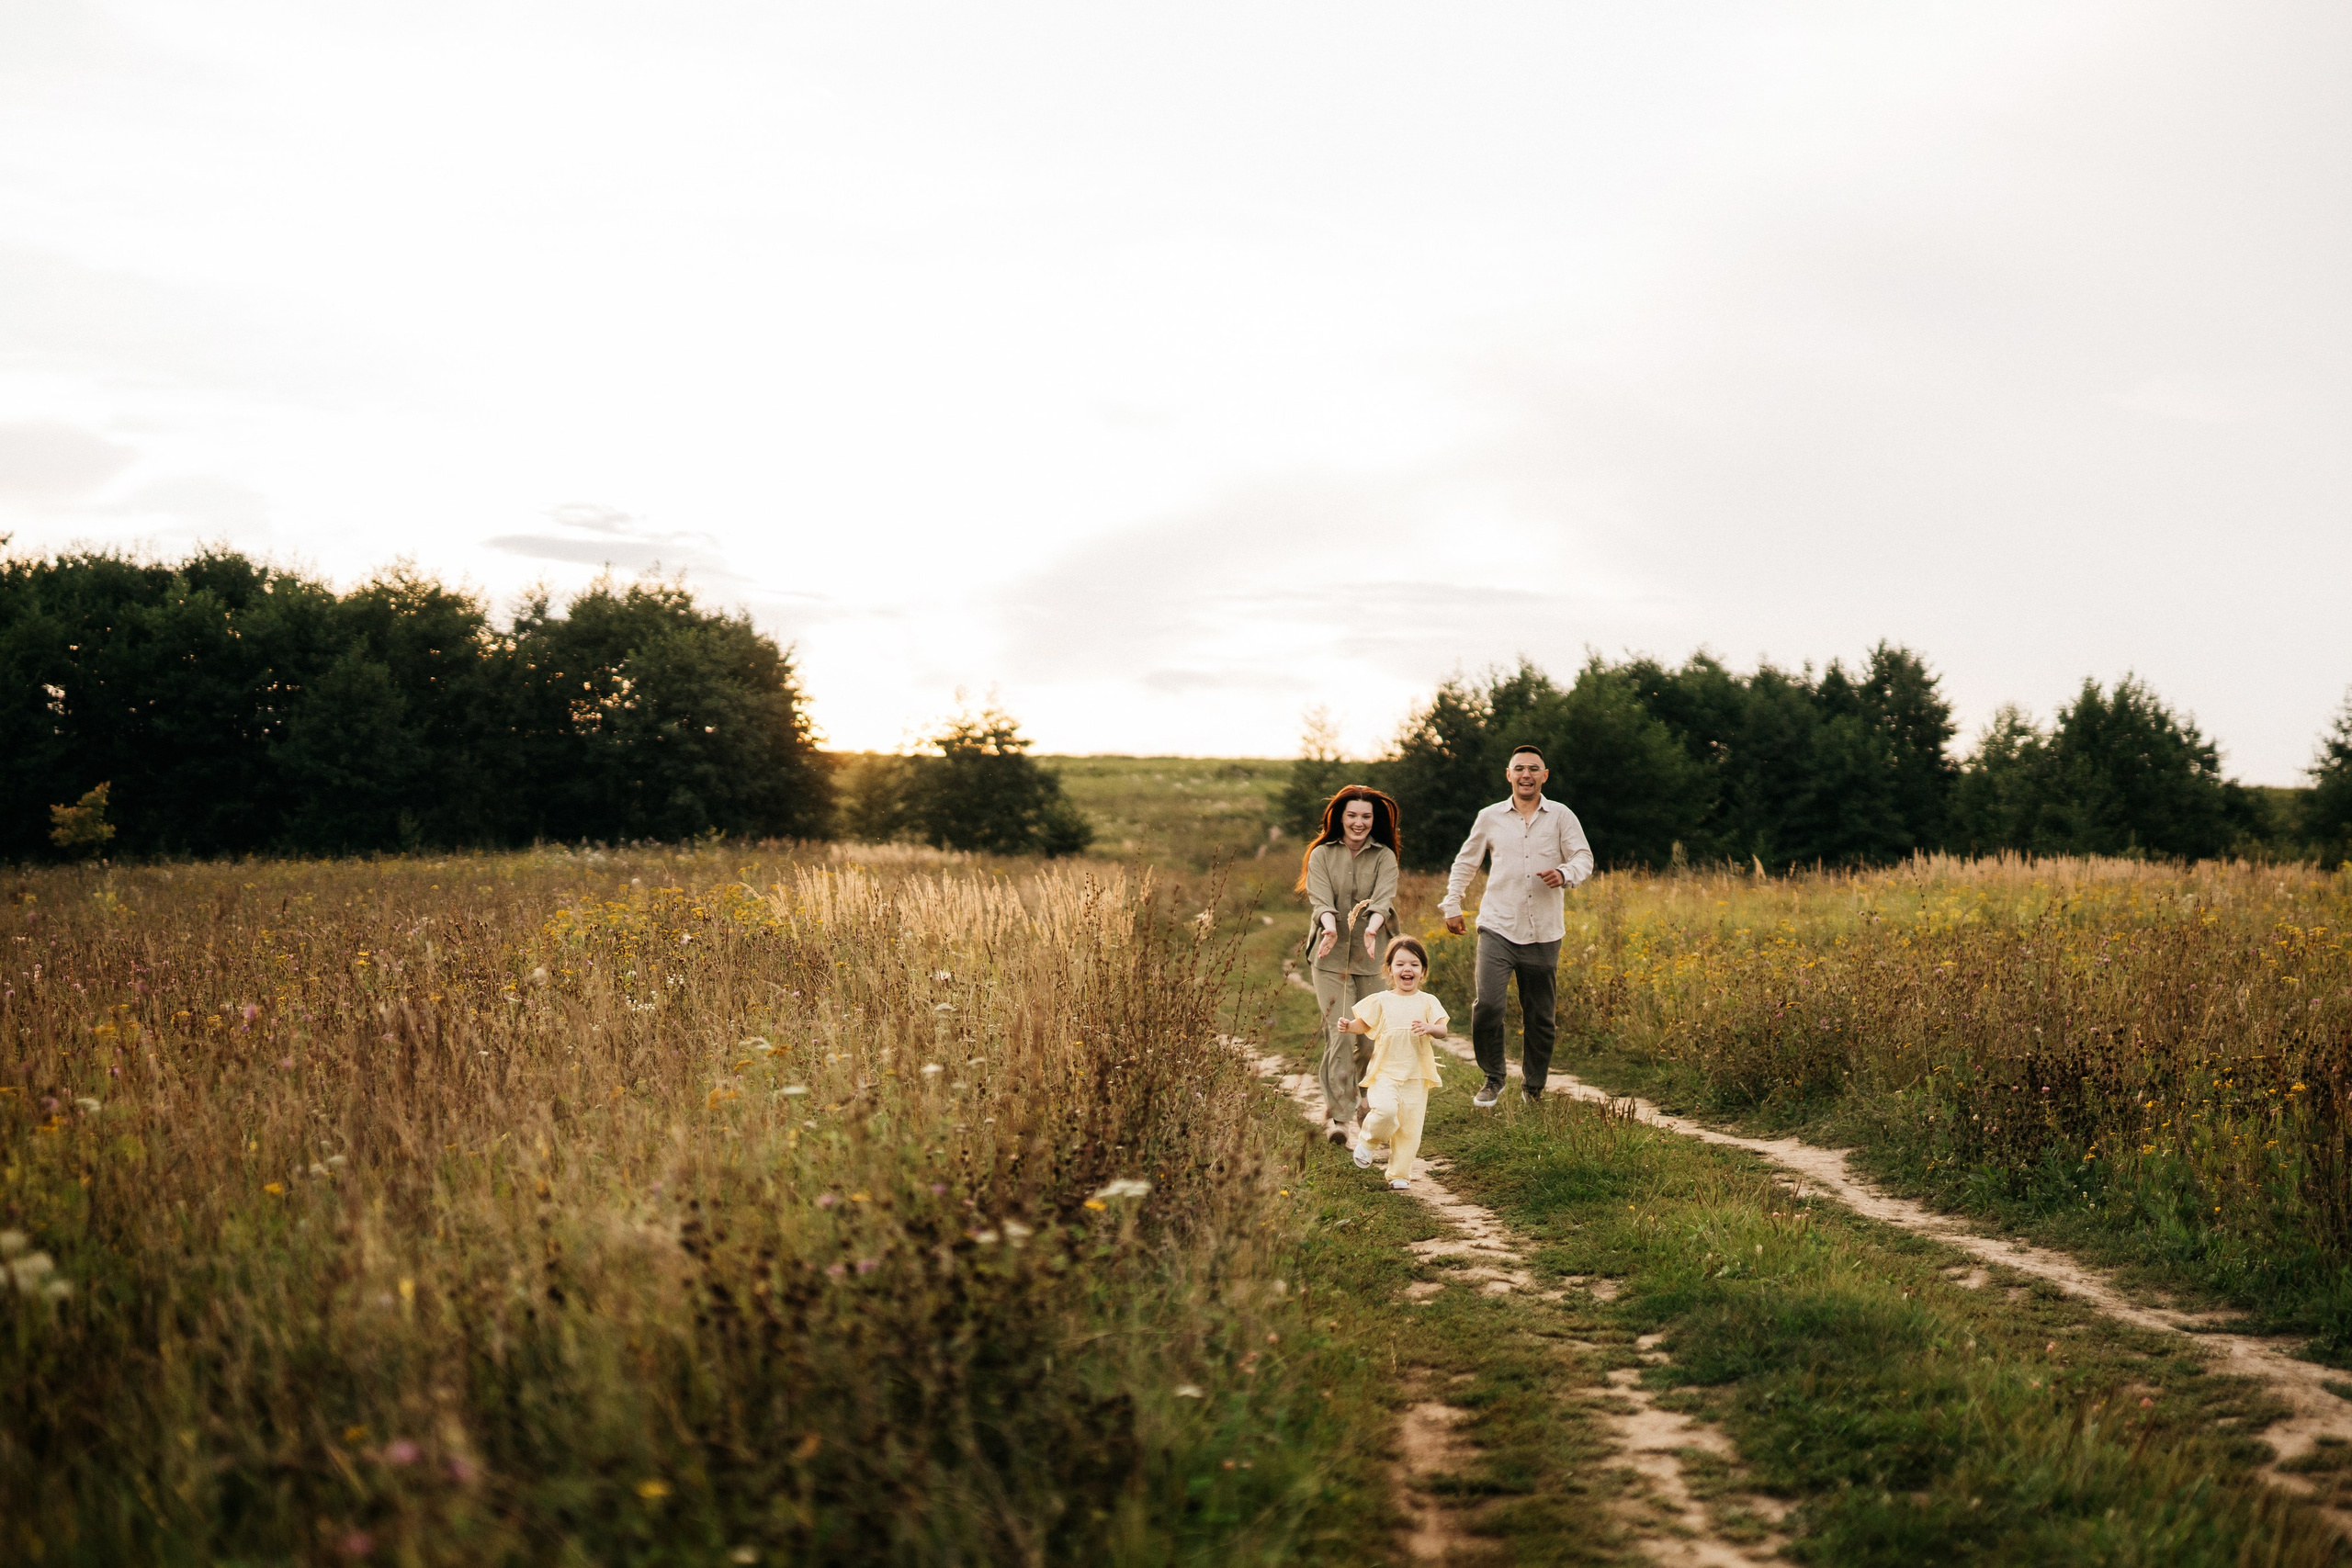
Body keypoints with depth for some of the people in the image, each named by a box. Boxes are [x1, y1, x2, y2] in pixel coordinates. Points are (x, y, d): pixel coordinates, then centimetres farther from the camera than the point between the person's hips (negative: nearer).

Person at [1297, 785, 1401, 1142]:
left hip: (1368, 956, 2)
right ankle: (1340, 1115, -8)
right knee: (1340, 1034, -10)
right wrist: (1329, 926, -31)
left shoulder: (1384, 857, 6)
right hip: (1330, 955, -2)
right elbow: (1320, 899, -10)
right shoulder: (1321, 855, 4)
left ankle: (1363, 1095, 33)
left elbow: (1383, 898, -11)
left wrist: (1372, 928, -31)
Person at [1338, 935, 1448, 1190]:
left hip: (1416, 1075, 2)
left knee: (1410, 1127, 3)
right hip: (1385, 1071, -1)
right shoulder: (1381, 1001, 2)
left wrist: (1429, 1028, -26)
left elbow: (1442, 1031, -4)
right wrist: (1349, 1026, -10)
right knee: (1385, 1109, -26)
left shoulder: (1428, 1002, 3)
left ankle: (1400, 1174, 19)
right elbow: (1364, 1025, 11)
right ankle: (1368, 1141, 4)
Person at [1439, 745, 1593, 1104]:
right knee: (1486, 1004, -16)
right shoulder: (1489, 817, 7)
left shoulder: (1561, 816, 4)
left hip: (1543, 933, 0)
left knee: (1539, 1017, 6)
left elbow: (1584, 858, 1)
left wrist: (1565, 874, -21)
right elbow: (1464, 863, 19)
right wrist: (1452, 906, 14)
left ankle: (1534, 1089, 23)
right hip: (1498, 927, 0)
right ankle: (1493, 1079, 4)